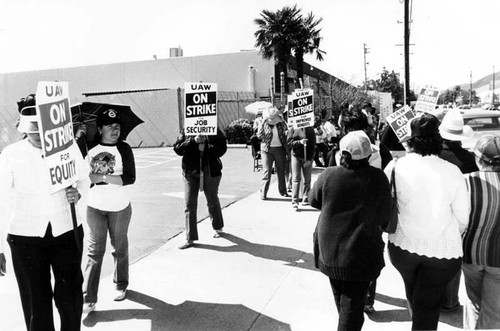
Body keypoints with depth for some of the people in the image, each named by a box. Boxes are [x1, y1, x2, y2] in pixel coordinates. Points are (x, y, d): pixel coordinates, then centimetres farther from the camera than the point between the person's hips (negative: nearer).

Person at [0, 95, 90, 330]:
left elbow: (84, 179, 12)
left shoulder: (69, 147, -4)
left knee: (70, 298, 12)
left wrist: (79, 194, -12)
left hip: (67, 232, 1)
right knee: (35, 304, 10)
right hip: (26, 238, 0)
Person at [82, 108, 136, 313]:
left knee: (120, 248, 13)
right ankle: (88, 299, 5)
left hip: (120, 208, -1)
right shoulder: (89, 149, 0)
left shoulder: (124, 149, -7)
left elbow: (129, 178, -16)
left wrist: (102, 177, -19)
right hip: (95, 208, 1)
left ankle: (120, 286, 34)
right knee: (95, 251, 1)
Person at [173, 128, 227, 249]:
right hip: (191, 173, 1)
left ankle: (218, 228, 40)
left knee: (213, 202, 16)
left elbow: (222, 149, -9)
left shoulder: (214, 131, -2)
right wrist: (193, 141, -20)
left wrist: (206, 143, -23)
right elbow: (177, 148, -6)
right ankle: (190, 238, 7)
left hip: (211, 172, 0)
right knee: (190, 205, -2)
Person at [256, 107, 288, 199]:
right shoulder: (264, 125, 2)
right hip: (267, 150, -2)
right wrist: (262, 123, -14)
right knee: (266, 171, -5)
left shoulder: (282, 124, 5)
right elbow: (259, 136, -8)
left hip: (280, 149, 2)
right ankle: (263, 193, 0)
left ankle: (283, 191, 21)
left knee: (281, 171, 9)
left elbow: (286, 135, 12)